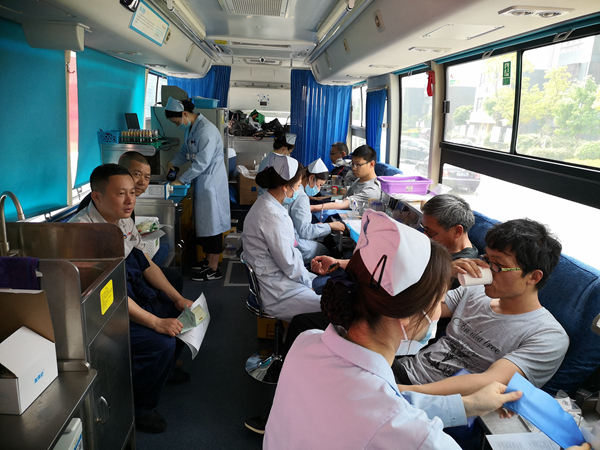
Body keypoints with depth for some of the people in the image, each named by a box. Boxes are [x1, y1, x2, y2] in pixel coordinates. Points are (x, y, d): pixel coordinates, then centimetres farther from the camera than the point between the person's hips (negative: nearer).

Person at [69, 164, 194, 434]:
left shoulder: (123, 220, 4)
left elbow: (147, 264, 11)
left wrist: (178, 298, 2)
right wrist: (155, 322, -28)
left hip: (136, 294, 9)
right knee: (160, 343, -22)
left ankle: (164, 369, 33)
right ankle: (139, 408, 4)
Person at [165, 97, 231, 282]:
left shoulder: (207, 130, -22)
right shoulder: (191, 128, 9)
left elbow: (201, 163, -25)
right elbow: (185, 150, 24)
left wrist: (181, 180, -20)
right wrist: (173, 163, 6)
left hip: (211, 181, -10)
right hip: (201, 181, 10)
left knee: (212, 224, -2)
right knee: (203, 222, 16)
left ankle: (214, 269, 7)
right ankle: (209, 260, 30)